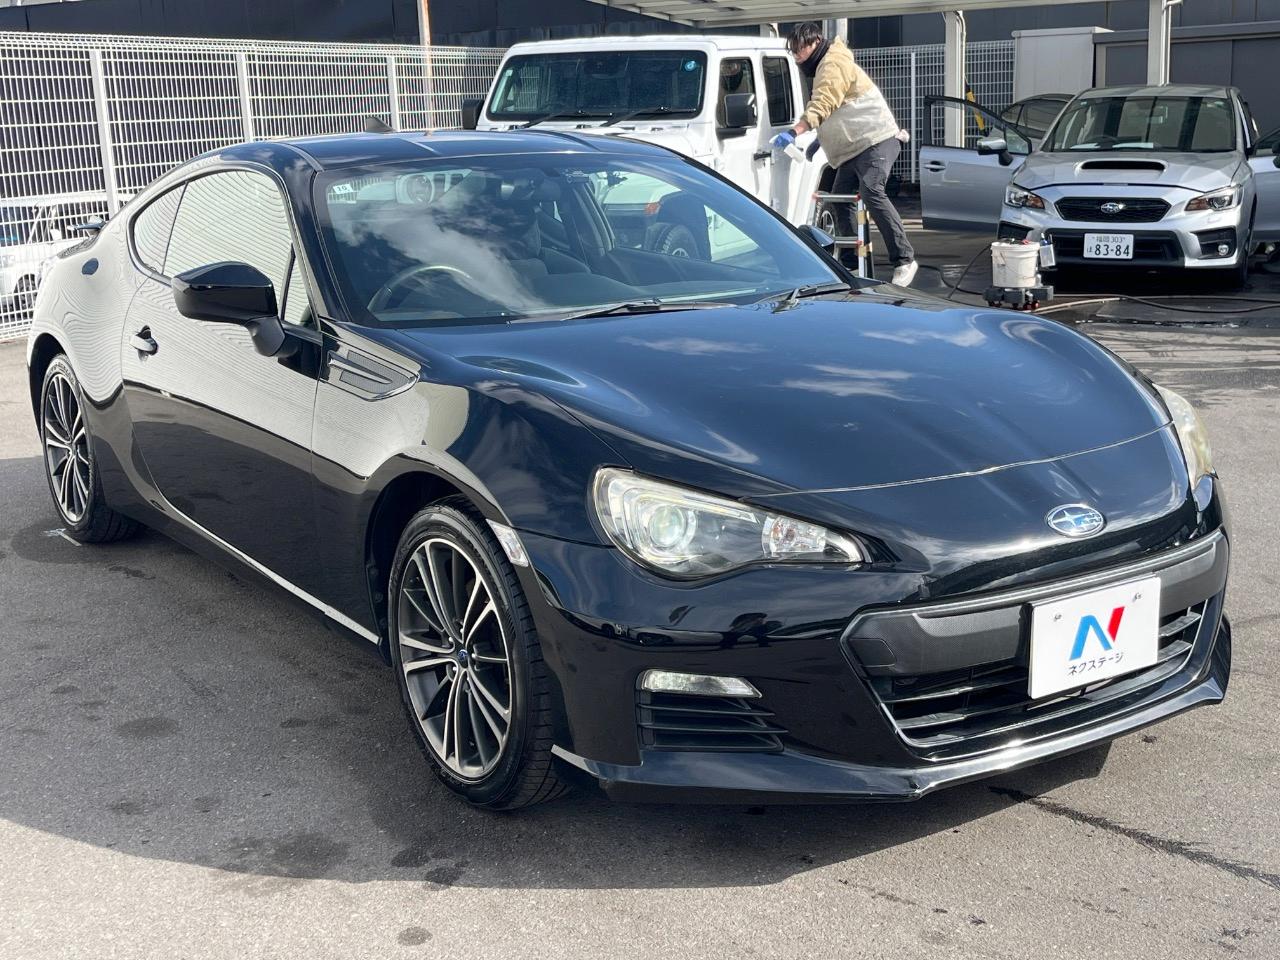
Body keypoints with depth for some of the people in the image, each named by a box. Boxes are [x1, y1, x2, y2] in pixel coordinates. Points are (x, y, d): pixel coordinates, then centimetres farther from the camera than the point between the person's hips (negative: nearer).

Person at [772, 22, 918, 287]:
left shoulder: (833, 64, -10)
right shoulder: (824, 68, 23)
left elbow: (822, 106, -26)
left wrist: (794, 132, -36)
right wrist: (820, 139, 21)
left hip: (876, 140, -11)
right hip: (855, 147, 11)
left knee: (871, 193, -25)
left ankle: (904, 260, -23)